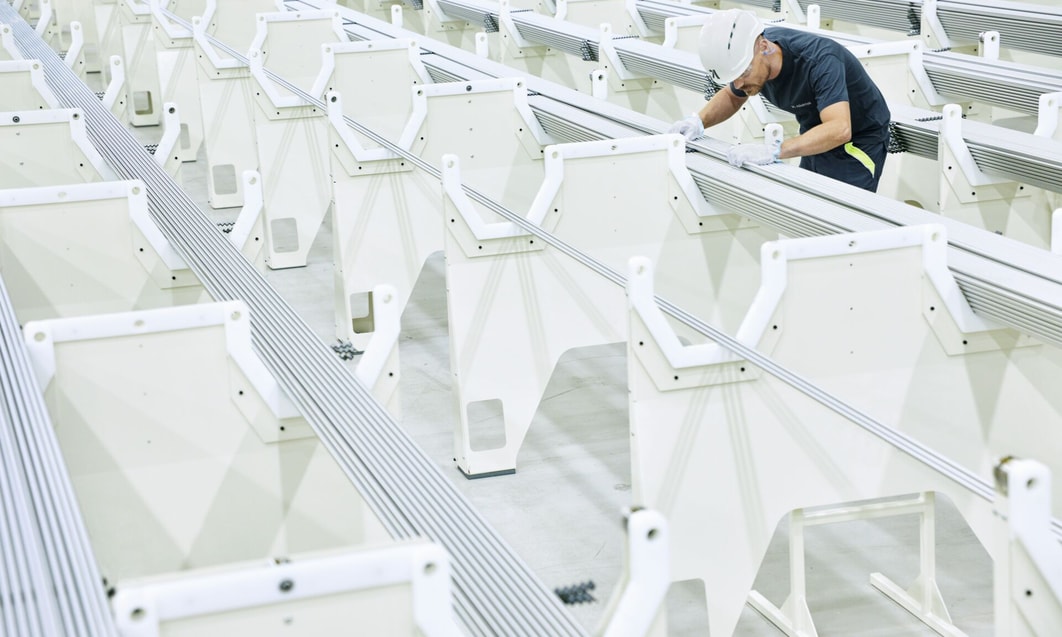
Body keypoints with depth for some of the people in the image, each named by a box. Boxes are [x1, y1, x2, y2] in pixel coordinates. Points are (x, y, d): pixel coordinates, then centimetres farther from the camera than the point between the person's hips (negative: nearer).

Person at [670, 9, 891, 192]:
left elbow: (839, 130, -47)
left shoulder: (819, 59, -35)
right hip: (816, 137, 7)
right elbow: (731, 97, 8)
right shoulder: (748, 53, -14)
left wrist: (774, 152, -56)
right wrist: (699, 120, -13)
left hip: (860, 141, -7)